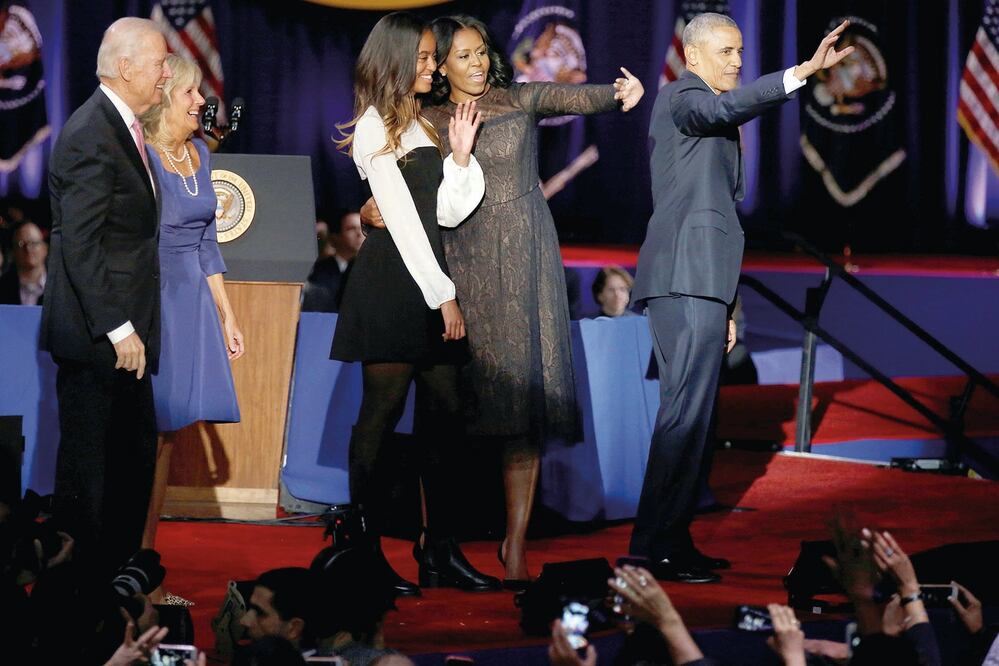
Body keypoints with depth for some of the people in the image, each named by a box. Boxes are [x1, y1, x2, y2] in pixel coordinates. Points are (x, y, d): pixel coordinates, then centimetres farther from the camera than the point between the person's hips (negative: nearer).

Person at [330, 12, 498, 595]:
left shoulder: (421, 126, 19)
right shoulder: (376, 128, -5)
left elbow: (446, 213, 11)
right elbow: (402, 218, -11)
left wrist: (461, 153, -1)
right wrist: (442, 295, -13)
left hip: (429, 279, 8)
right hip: (393, 283, -8)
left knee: (446, 417, 4)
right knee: (383, 412, -6)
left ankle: (441, 551, 7)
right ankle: (368, 551, -3)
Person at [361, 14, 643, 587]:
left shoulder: (521, 101, 5)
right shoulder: (426, 122, 8)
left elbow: (572, 98, -10)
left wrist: (617, 94, -31)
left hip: (521, 262, -1)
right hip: (458, 265, 1)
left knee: (522, 392, -5)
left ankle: (516, 541, -3)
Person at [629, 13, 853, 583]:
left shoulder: (711, 119, 27)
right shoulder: (682, 96, -3)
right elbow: (726, 107, -28)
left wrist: (722, 309, 27)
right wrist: (802, 72, -38)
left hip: (696, 282, 10)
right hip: (687, 278, -10)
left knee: (691, 412, 10)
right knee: (686, 411, -15)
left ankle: (672, 541, 12)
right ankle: (655, 547, -18)